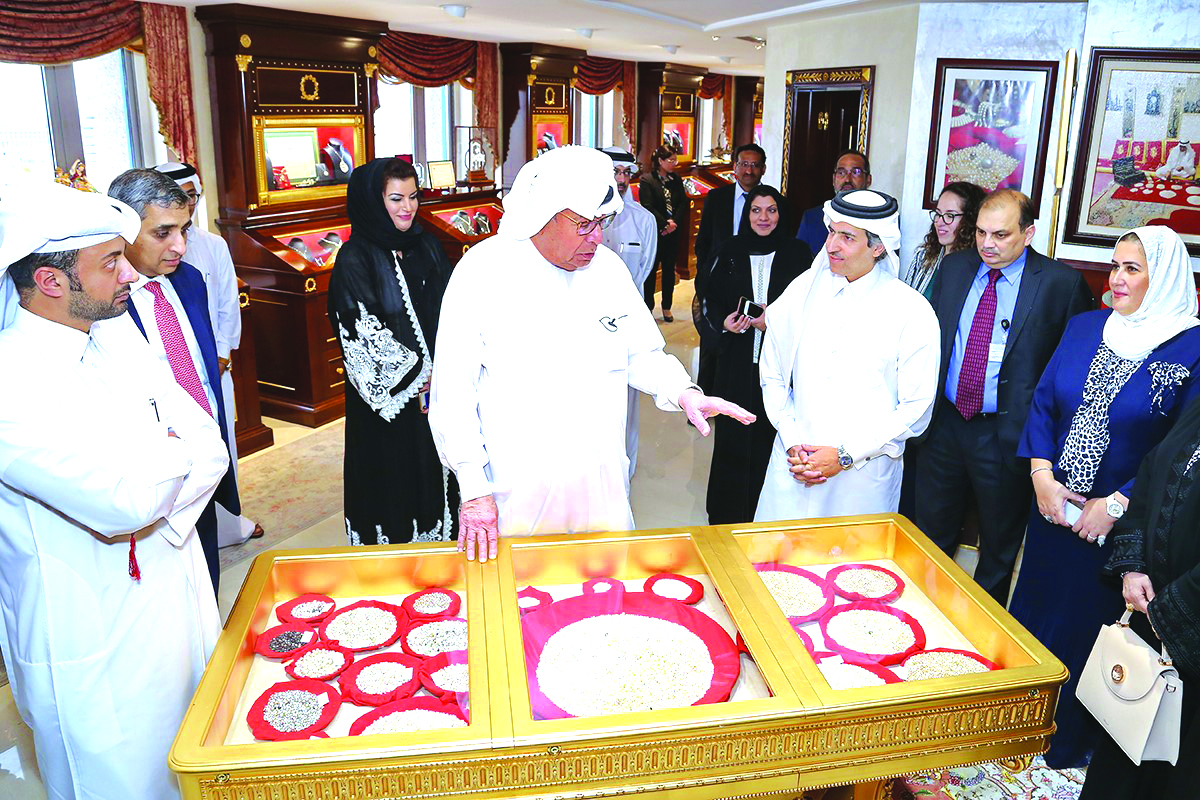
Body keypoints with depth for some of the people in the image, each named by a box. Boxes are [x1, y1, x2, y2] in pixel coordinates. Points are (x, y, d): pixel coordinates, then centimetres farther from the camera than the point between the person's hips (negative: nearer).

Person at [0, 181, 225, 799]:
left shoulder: (118, 336, 1)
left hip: (180, 604, 7)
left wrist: (155, 510, -20)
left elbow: (211, 449, -1)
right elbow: (128, 500, -34)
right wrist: (174, 447, -13)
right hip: (96, 657, -7)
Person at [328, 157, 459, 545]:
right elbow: (365, 333, -15)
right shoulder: (354, 258, -10)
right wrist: (417, 375, -13)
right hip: (387, 394, -5)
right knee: (390, 477, 5)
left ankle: (436, 537, 27)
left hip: (435, 386, 5)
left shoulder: (426, 246, 8)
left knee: (433, 469, 13)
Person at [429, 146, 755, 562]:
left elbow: (642, 356, 12)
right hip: (514, 493, -3)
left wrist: (684, 393, -8)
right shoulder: (482, 271, -12)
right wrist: (474, 488, -13)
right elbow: (452, 391, -10)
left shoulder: (608, 267, 2)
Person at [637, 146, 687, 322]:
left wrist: (674, 222, -10)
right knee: (651, 269, 2)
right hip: (654, 233, -5)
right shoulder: (647, 180, -8)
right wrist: (665, 224, -17)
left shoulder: (676, 179, 7)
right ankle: (648, 307, 12)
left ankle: (667, 307, 19)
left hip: (673, 233, 5)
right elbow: (648, 207, -14)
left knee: (669, 270, 9)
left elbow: (683, 202, 4)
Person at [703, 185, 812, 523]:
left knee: (769, 434, 1)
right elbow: (712, 300, 10)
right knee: (732, 433, 4)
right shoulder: (730, 252, 5)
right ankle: (726, 511, 19)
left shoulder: (798, 253, 2)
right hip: (736, 358, 1)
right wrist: (724, 322, -10)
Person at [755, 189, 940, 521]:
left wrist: (845, 455, -13)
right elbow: (772, 376, 6)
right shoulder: (803, 291, 1)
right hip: (793, 468, 2)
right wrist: (792, 442, -6)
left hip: (865, 476, -2)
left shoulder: (912, 312, -7)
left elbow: (916, 408, -6)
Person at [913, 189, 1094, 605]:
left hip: (1008, 435, -3)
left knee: (999, 547, 15)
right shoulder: (954, 266, 3)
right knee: (930, 536, 17)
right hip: (944, 424, 4)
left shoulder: (1061, 283, -10)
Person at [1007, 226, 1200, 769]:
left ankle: (1066, 741, 35)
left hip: (1121, 525, -4)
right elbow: (1043, 402, 3)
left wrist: (1115, 505, -17)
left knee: (1087, 625, 12)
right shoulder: (1084, 328, 2)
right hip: (1053, 509, 5)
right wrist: (1042, 477, -8)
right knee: (1032, 607, 17)